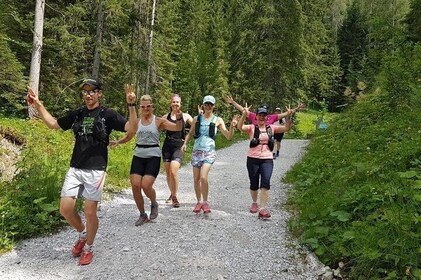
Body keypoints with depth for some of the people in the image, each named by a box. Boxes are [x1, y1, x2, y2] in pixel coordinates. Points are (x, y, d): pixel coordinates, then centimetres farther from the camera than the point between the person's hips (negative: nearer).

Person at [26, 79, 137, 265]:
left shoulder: (107, 114, -3)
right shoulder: (77, 114, 10)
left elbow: (130, 128, -13)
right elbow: (53, 124, 22)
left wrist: (131, 106, -26)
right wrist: (38, 105, 13)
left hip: (95, 170, -4)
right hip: (75, 169, 5)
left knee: (90, 211, 0)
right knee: (65, 209, 1)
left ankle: (88, 248, 22)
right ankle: (83, 234, 29)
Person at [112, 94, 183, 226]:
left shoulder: (159, 121, 0)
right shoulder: (136, 122, 9)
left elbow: (177, 128, -10)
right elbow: (128, 137, 19)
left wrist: (179, 118, -30)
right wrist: (117, 142, 0)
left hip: (153, 156, -3)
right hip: (138, 156, 4)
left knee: (146, 185, -16)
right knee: (135, 185, -6)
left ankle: (154, 204, 19)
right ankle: (142, 215, 14)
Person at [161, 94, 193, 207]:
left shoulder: (185, 116, 5)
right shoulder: (166, 117, 10)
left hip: (179, 146, -3)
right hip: (167, 146, 3)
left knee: (173, 172, -17)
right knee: (168, 173, 9)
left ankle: (175, 197, -2)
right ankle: (172, 193, 32)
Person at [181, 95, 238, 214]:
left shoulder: (218, 120, 4)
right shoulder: (197, 119, 9)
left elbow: (228, 137, 2)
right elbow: (190, 133, 17)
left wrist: (232, 127, -16)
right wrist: (185, 143, 0)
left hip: (209, 152, -3)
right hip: (196, 151, 3)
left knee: (203, 177, -19)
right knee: (196, 179, 5)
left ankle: (205, 202, -1)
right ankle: (199, 202, 23)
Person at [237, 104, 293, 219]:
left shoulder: (271, 128, 8)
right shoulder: (252, 127, 0)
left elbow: (286, 128, -1)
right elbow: (240, 127, -18)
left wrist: (288, 117, -18)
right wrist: (244, 115, -35)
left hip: (267, 160, 1)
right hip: (253, 159, -1)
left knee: (266, 182, -17)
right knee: (254, 184, 11)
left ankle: (263, 209, -15)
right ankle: (254, 203, 38)